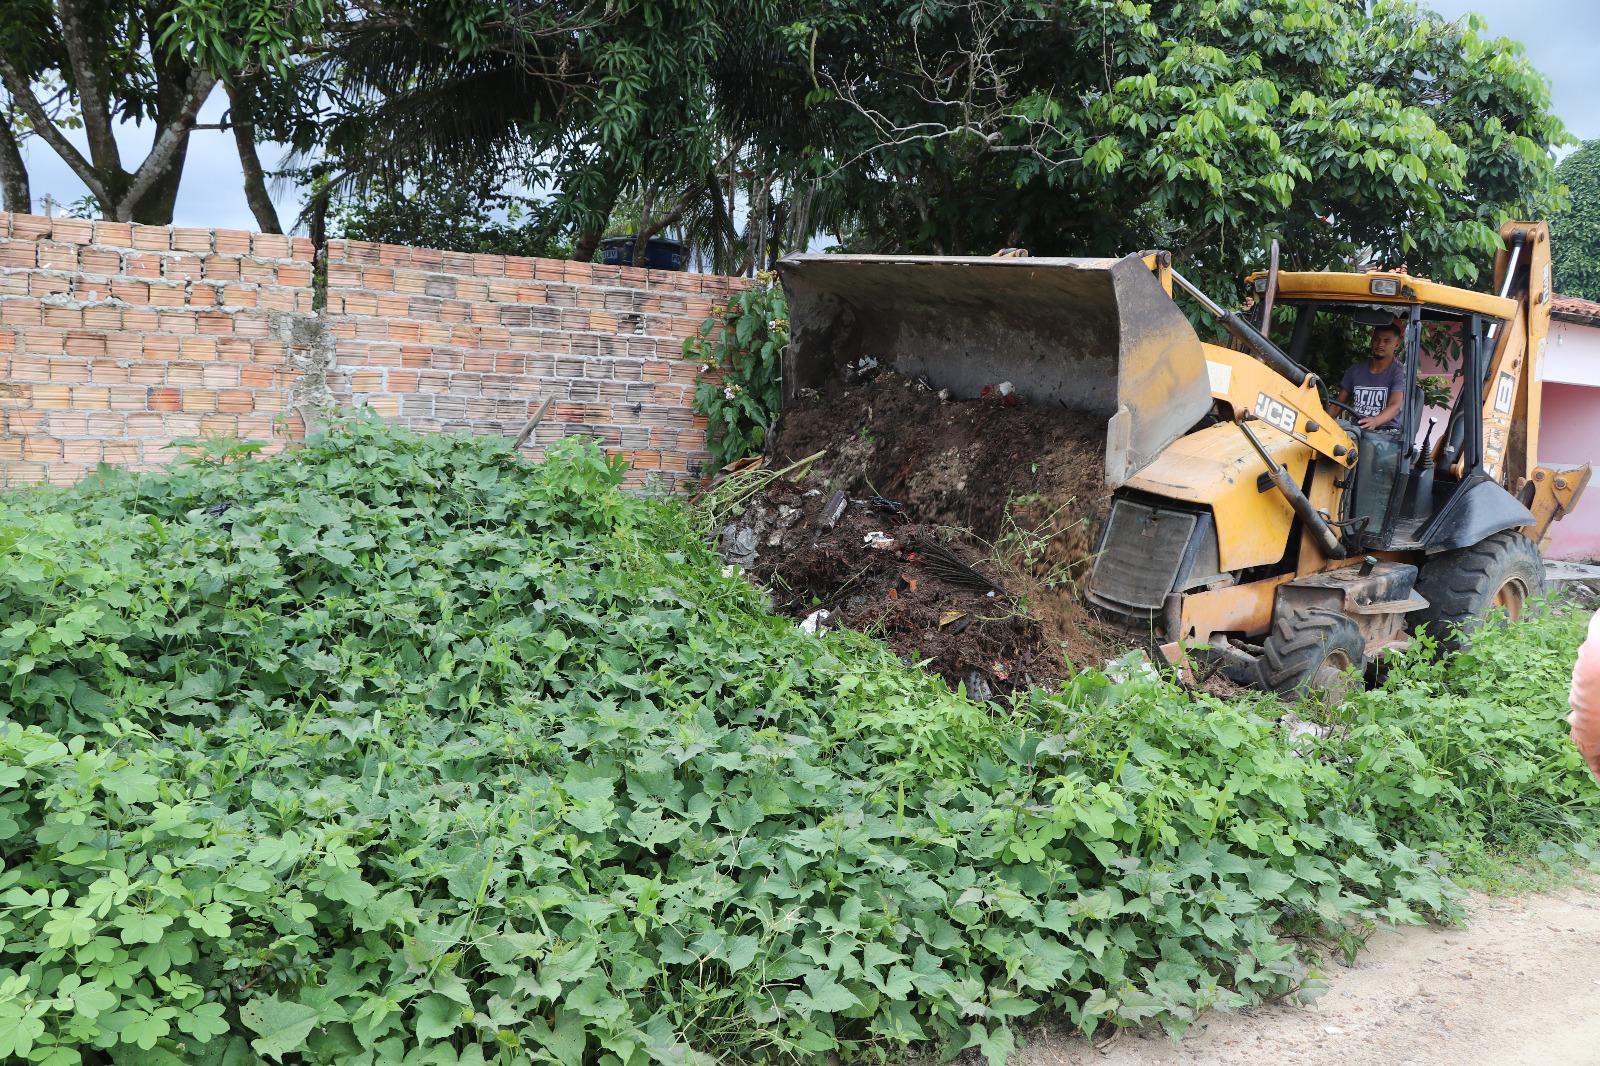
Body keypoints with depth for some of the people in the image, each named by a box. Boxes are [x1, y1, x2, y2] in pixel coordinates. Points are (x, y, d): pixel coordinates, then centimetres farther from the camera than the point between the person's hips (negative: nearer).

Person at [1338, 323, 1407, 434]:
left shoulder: (1399, 372, -2)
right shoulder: (1356, 370, 15)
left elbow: (1395, 406, -17)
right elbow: (1339, 403, 16)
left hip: (1386, 431, -3)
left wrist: (1375, 421, -39)